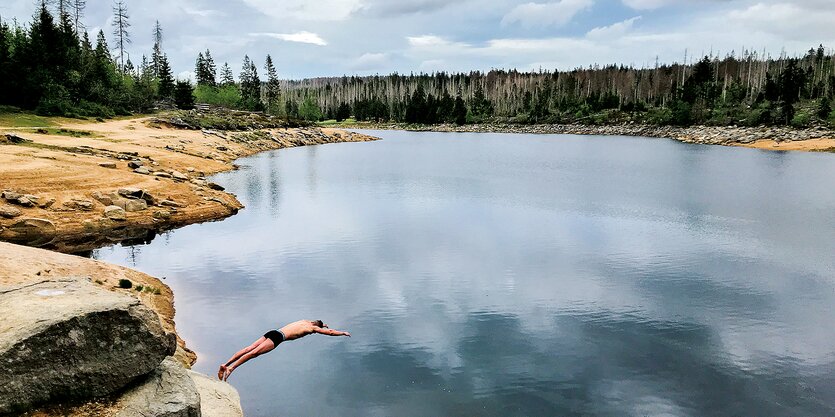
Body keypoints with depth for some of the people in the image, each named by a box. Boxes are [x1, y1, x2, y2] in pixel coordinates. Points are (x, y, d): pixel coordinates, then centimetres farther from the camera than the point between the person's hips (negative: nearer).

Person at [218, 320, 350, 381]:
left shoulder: (306, 321, 27)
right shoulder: (312, 328, 7)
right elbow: (330, 332, 9)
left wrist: (321, 324, 68)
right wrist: (343, 333, 23)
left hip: (272, 332, 8)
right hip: (278, 337, -8)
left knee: (249, 348, -3)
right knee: (255, 352, -18)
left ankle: (225, 365, -11)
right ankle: (231, 368, -29)